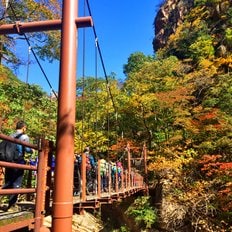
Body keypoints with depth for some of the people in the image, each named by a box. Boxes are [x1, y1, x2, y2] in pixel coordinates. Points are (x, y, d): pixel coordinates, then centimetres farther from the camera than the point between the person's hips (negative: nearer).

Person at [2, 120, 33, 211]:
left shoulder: (11, 136, 12)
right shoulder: (24, 136, -4)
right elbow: (27, 149, -13)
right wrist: (32, 150, 8)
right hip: (18, 162, -5)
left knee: (7, 183, 16)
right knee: (16, 184, 4)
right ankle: (12, 204, 6)